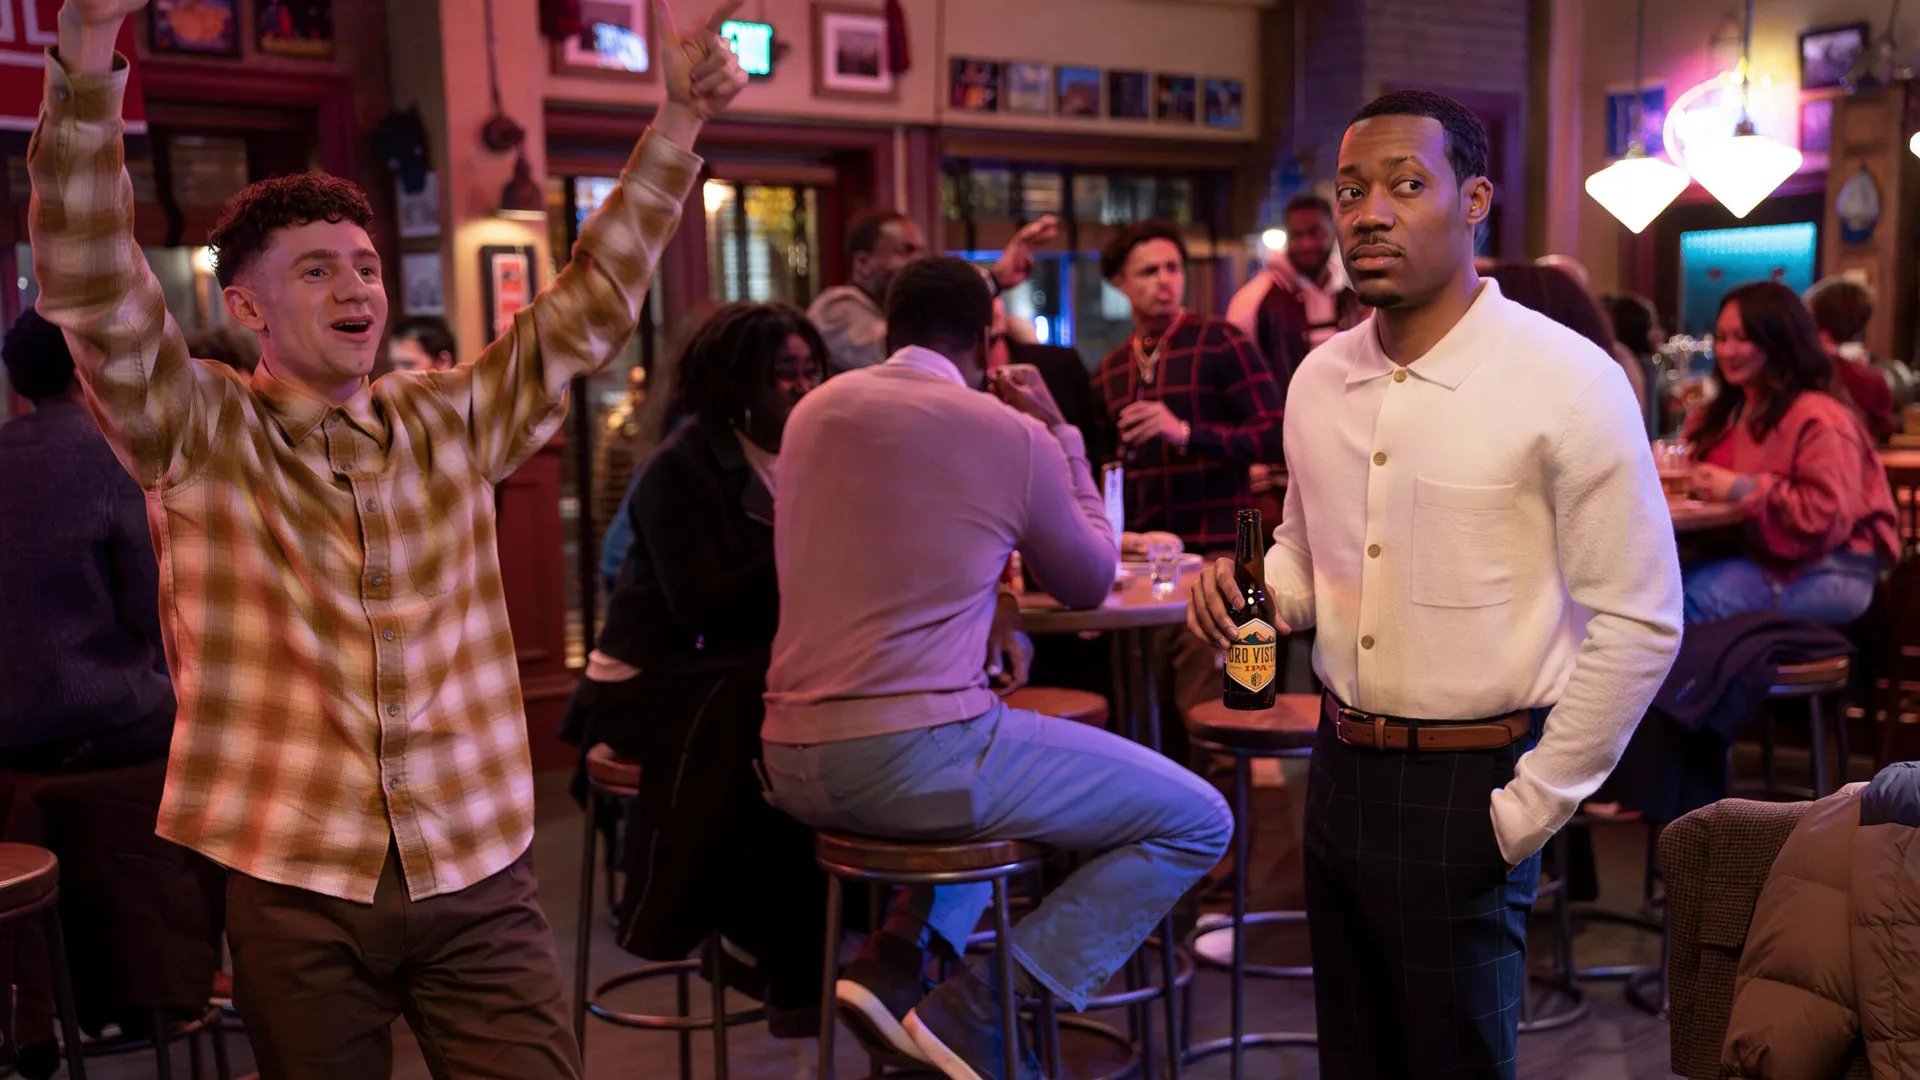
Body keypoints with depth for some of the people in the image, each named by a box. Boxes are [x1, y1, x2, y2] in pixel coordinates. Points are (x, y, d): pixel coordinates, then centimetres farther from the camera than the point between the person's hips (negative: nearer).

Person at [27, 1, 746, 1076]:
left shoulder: (454, 423, 9)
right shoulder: (202, 434, -1)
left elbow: (591, 303, 7)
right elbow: (96, 290, -15)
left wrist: (679, 122, -2)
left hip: (479, 878, 2)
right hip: (293, 881, -2)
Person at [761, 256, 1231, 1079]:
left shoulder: (812, 411, 12)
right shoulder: (1012, 433, -4)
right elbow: (1090, 585, 12)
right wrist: (1062, 436, 19)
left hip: (789, 764, 7)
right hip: (916, 757, -7)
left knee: (991, 748, 36)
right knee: (1197, 820, 6)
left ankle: (896, 957, 16)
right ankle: (983, 1012, -3)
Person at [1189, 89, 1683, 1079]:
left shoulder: (1567, 382, -14)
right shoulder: (1319, 379, 5)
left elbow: (1638, 625, -13)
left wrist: (1529, 810, -11)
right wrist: (1247, 589, -4)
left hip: (1467, 787, -5)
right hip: (1339, 768, 6)